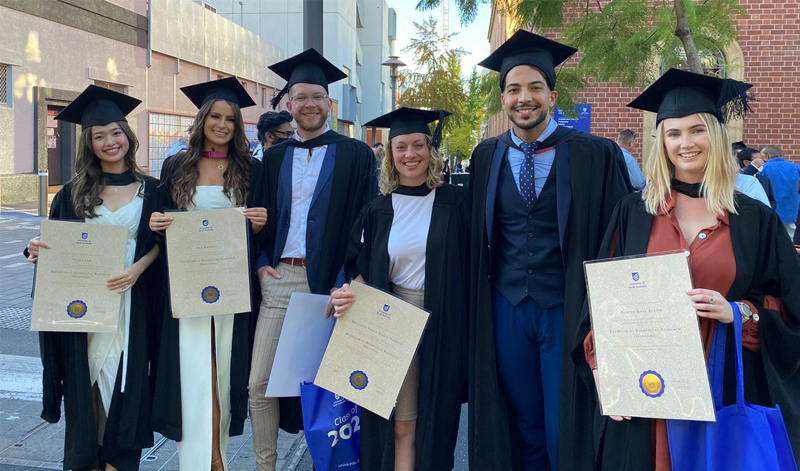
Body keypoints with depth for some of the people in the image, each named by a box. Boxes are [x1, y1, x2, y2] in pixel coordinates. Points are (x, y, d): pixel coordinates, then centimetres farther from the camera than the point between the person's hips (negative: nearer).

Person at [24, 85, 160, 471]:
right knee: (86, 389, 4)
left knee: (123, 387, 2)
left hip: (129, 305, -1)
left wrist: (137, 268, -16)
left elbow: (160, 243, 2)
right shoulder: (74, 193, 7)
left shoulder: (149, 190, 5)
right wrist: (40, 251, -12)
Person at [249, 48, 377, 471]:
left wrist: (349, 282, -12)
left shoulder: (356, 155, 2)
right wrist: (261, 263, 1)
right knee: (259, 384, 1)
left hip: (329, 284, -3)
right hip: (279, 279, 3)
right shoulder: (274, 158, 14)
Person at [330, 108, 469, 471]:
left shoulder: (456, 203, 0)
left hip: (443, 327, 0)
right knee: (400, 427, 2)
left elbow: (470, 267, 2)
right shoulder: (377, 212, 6)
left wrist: (472, 329, -5)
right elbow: (361, 270, 8)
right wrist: (348, 294, -13)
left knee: (435, 423, 9)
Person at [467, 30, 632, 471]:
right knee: (524, 431, 15)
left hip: (568, 310, -3)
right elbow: (478, 235, 11)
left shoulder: (595, 155, -6)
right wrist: (478, 310, 7)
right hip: (506, 311, 3)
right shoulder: (486, 157, 5)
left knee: (567, 435, 4)